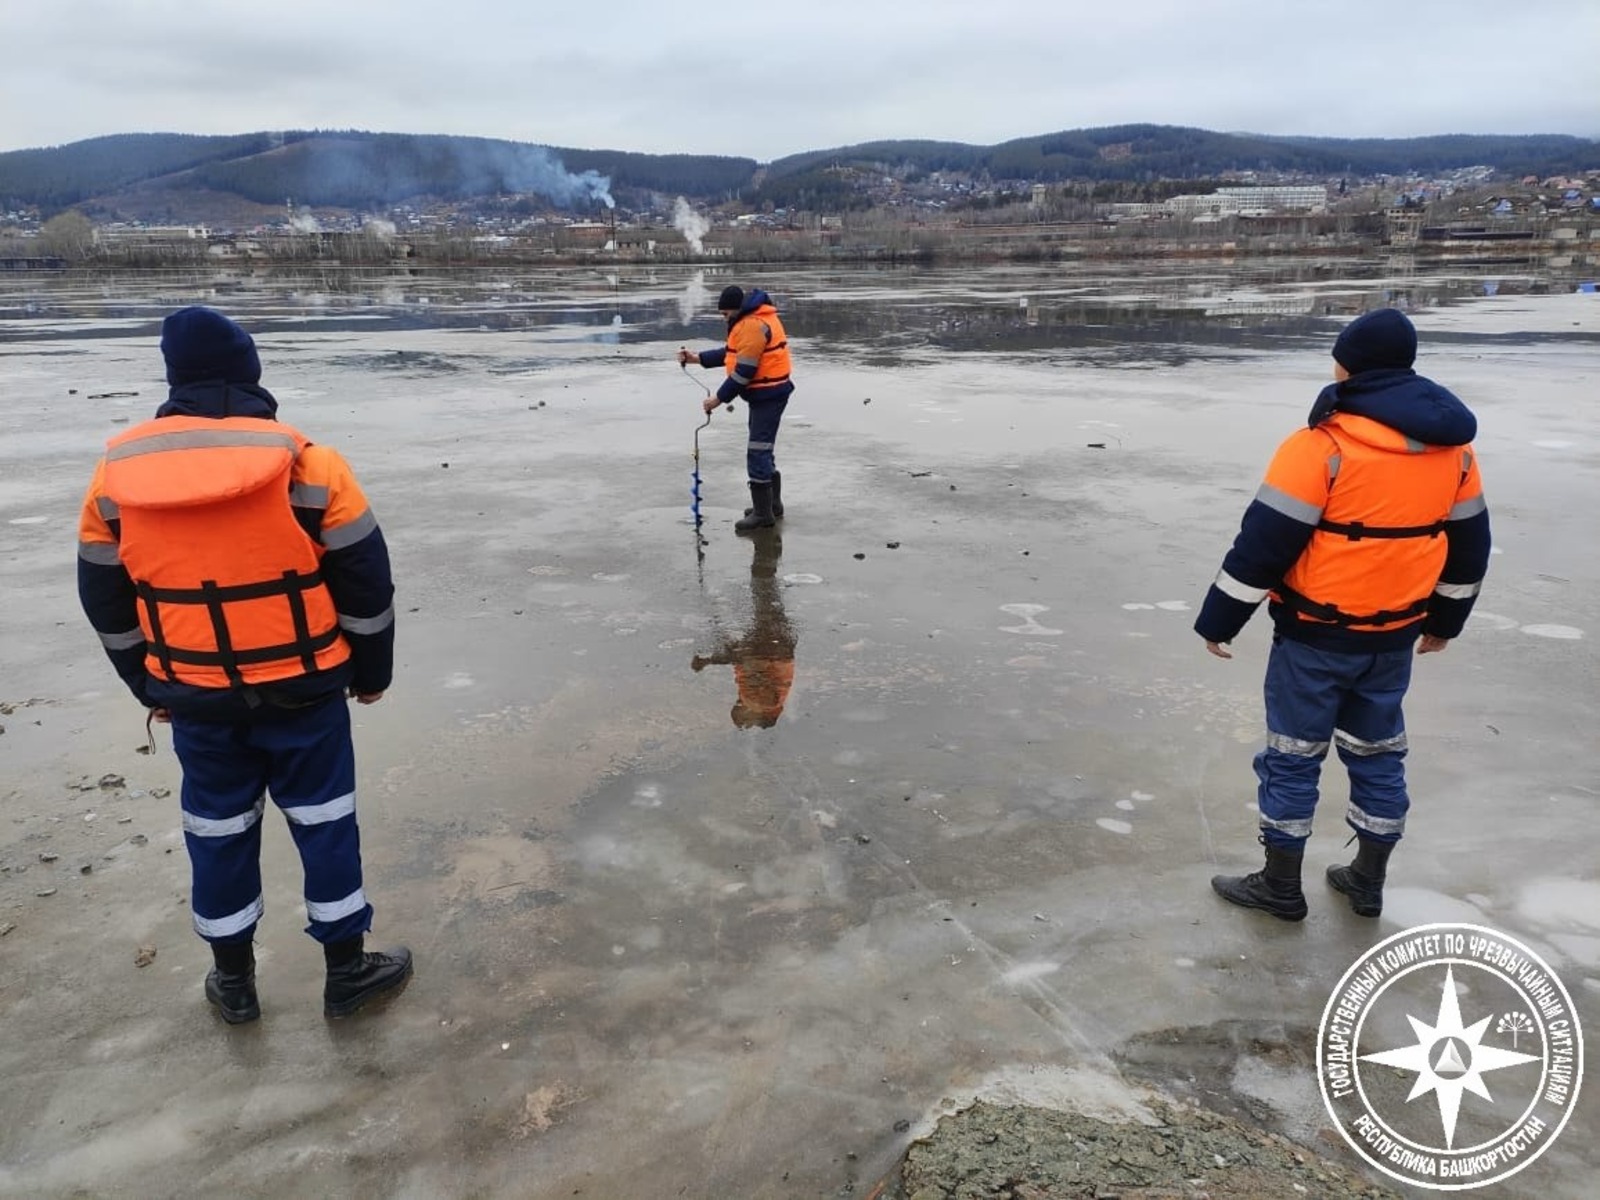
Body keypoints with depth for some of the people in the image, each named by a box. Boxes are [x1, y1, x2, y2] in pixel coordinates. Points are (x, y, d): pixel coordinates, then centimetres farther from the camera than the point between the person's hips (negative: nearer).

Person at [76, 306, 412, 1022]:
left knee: (217, 831, 18)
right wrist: (371, 671, 6)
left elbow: (106, 600, 7)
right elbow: (365, 580, -8)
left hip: (196, 698, 3)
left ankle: (234, 982, 33)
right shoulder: (304, 464, -14)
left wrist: (150, 686, 20)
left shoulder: (116, 473, -3)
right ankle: (347, 971, 23)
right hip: (302, 690, -3)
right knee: (323, 821, 12)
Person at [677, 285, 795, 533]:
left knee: (758, 453, -8)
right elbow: (731, 353, 21)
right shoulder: (752, 319, 14)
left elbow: (744, 370, -22)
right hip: (765, 394, 11)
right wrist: (698, 358, 13)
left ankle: (763, 514, -3)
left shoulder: (753, 326, -20)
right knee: (763, 450, 18)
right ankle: (772, 504, 28)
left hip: (768, 396, -11)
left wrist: (719, 398, -14)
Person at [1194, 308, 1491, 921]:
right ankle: (1368, 880, 32)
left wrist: (1217, 620, -10)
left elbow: (1264, 542, -20)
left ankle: (1280, 886, 18)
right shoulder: (1454, 447, 2)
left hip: (1317, 635, -6)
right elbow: (1468, 542, 12)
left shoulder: (1322, 447, -20)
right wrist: (1444, 618, 26)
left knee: (1292, 756, 7)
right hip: (1394, 635, 6)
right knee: (1378, 751, 19)